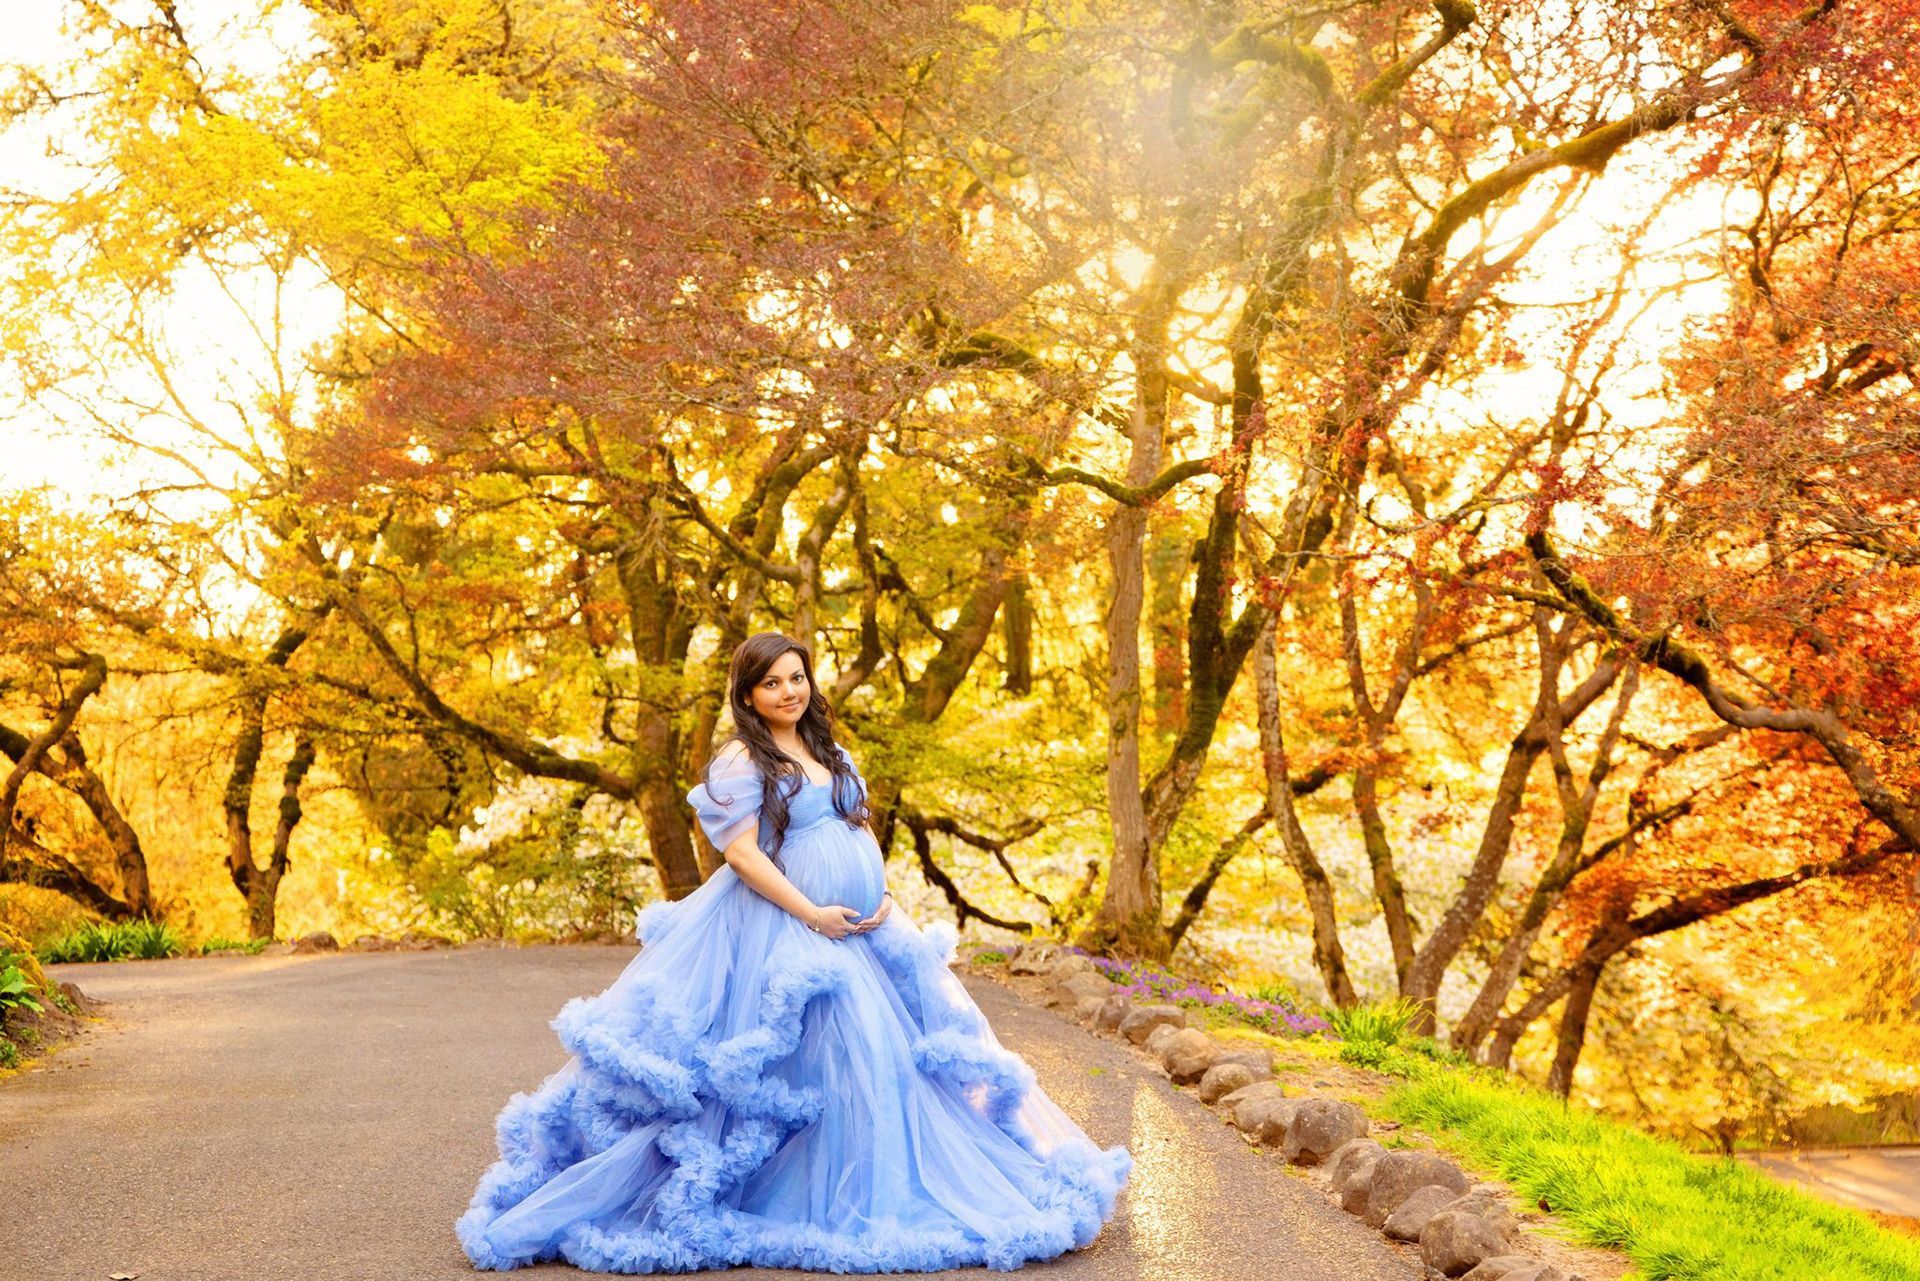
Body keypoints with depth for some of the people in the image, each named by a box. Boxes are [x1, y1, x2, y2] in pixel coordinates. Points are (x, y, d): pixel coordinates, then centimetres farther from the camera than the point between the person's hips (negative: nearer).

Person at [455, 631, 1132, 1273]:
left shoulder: (831, 753, 14)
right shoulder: (740, 761, -8)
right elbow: (742, 853, -15)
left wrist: (883, 898, 2)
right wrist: (811, 914, -17)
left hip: (861, 929, 7)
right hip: (782, 930, -7)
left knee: (885, 1052, 9)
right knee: (817, 1059, -7)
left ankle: (891, 1185, 21)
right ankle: (828, 1203, 5)